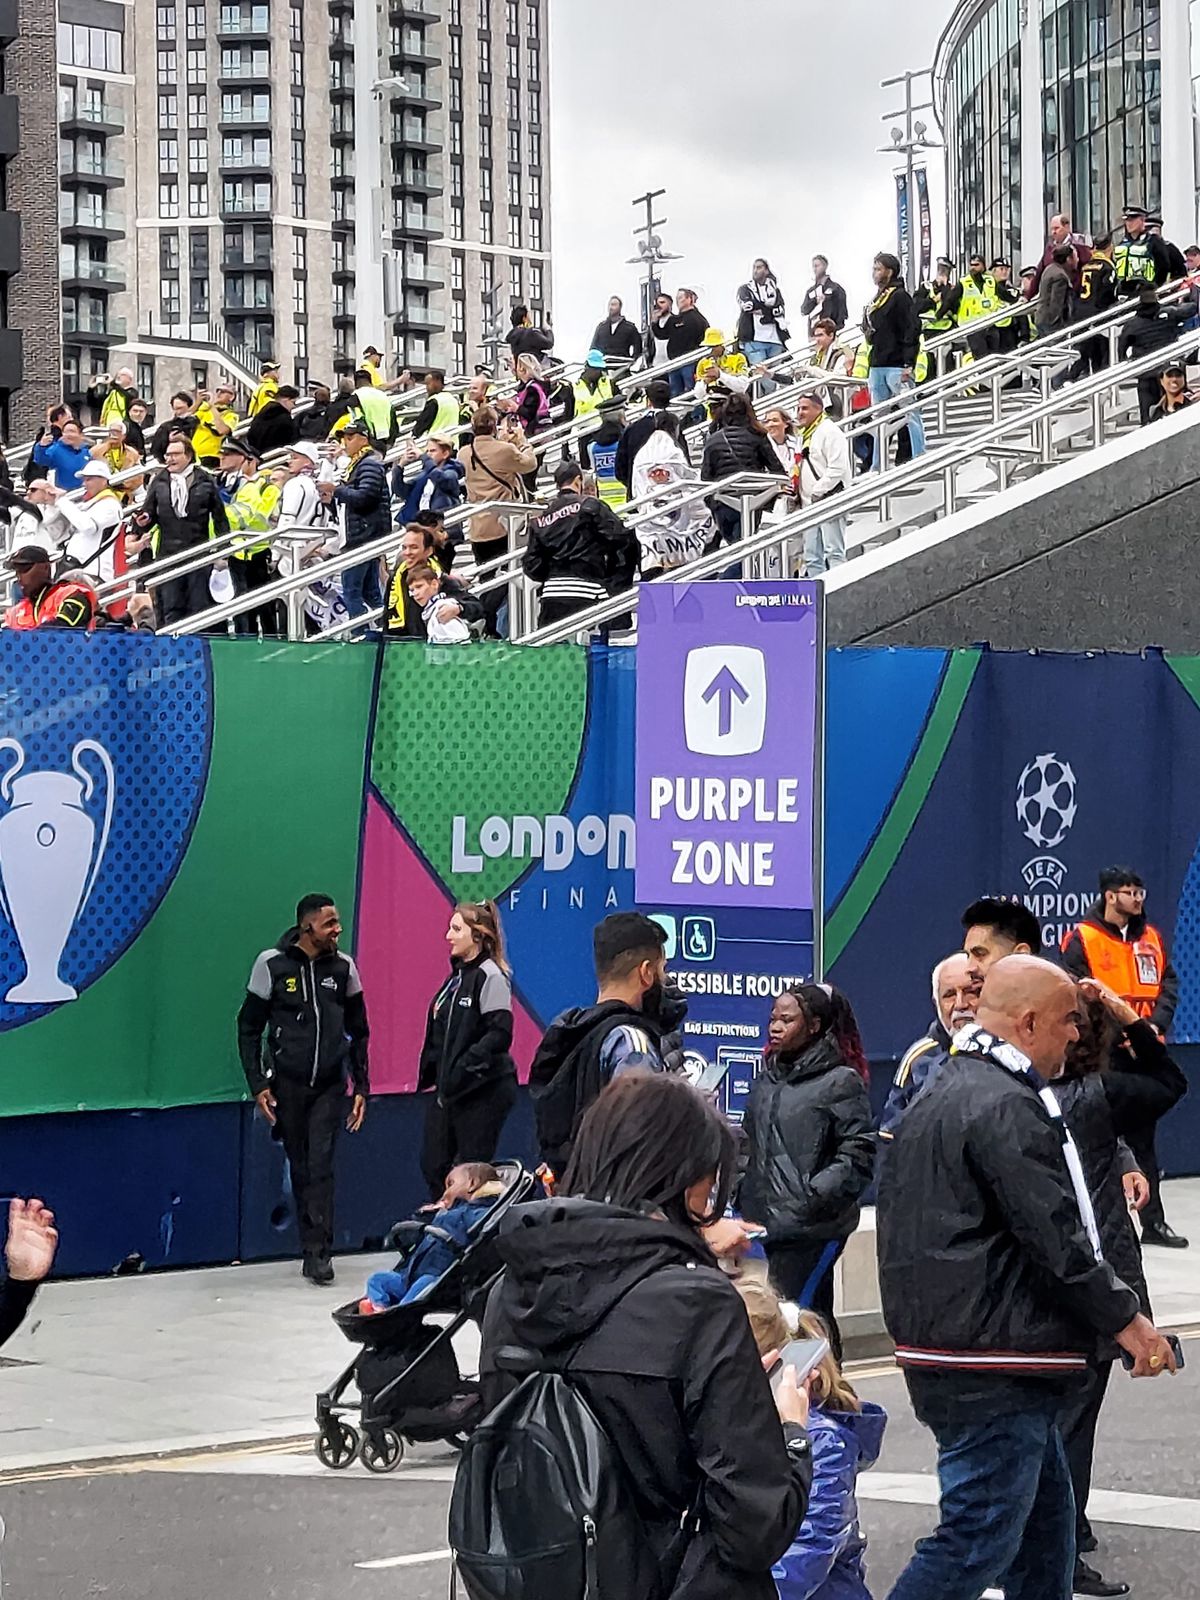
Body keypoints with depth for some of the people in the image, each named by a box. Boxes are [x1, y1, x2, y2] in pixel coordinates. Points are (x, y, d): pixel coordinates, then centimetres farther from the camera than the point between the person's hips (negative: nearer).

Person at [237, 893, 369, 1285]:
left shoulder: (343, 967, 3)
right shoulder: (272, 965, -5)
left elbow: (358, 1032, 13)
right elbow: (249, 1030, 1)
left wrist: (361, 1087, 8)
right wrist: (258, 1085, -5)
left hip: (330, 1087, 1)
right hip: (286, 1086, -1)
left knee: (321, 1165, -10)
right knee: (300, 1168, 5)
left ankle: (318, 1252, -10)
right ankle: (314, 1248, 14)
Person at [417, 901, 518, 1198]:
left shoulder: (490, 976, -13)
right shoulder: (456, 976, 14)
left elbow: (500, 1034, -21)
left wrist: (464, 1067, -24)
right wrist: (431, 1069, 10)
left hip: (483, 1090, -9)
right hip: (449, 1090, 9)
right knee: (433, 1165, 7)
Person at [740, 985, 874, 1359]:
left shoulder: (840, 1081, -5)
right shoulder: (767, 1081, 16)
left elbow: (857, 1155, -10)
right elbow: (752, 1145, 25)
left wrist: (812, 1196, -17)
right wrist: (746, 1195, 11)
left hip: (813, 1228, -7)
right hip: (771, 1224, 7)